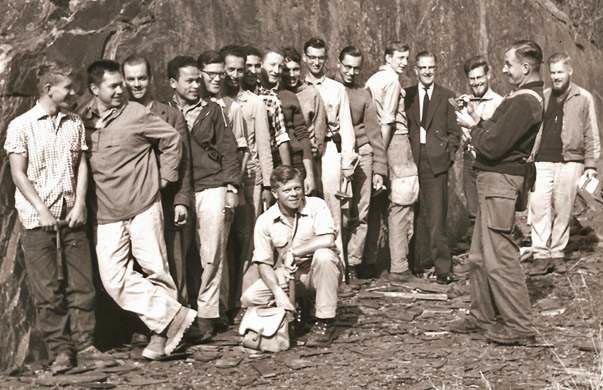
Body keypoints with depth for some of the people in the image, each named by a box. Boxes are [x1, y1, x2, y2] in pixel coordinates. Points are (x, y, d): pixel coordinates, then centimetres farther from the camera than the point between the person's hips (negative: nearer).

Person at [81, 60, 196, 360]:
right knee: (114, 279, -8)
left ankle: (162, 330, 15)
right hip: (106, 214, 3)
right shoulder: (82, 121, 4)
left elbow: (172, 138, 3)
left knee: (155, 270, 3)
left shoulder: (135, 113, -4)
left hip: (143, 207, -3)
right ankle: (173, 315, -3)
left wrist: (165, 177, 2)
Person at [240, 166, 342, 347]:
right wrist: (279, 293, -21)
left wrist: (293, 252, -24)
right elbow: (263, 263, -6)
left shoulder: (316, 206, -13)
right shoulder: (264, 221, -6)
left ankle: (325, 322, -23)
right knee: (249, 299, -17)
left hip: (318, 271, -3)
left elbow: (328, 239, -30)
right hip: (287, 275, 3)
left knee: (323, 254, -37)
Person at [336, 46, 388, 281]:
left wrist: (379, 169, 7)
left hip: (361, 156, 2)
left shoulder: (363, 94, 14)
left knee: (360, 215, -2)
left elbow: (374, 133, 12)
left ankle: (353, 264, 3)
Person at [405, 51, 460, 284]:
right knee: (417, 215, 4)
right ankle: (421, 260, 14)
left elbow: (454, 131, 10)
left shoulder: (447, 97, 10)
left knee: (437, 218, -8)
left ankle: (443, 267, -7)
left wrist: (448, 154, -2)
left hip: (436, 162, -2)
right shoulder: (406, 96, 11)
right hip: (412, 161, 2)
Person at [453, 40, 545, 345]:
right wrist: (478, 123, 4)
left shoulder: (523, 102, -19)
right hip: (494, 181, 11)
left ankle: (519, 327, -2)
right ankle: (483, 316, 27)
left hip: (501, 182, -11)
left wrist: (472, 126, -5)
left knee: (499, 256, -7)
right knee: (480, 255, 17)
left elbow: (493, 147, -21)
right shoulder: (530, 96, 15)